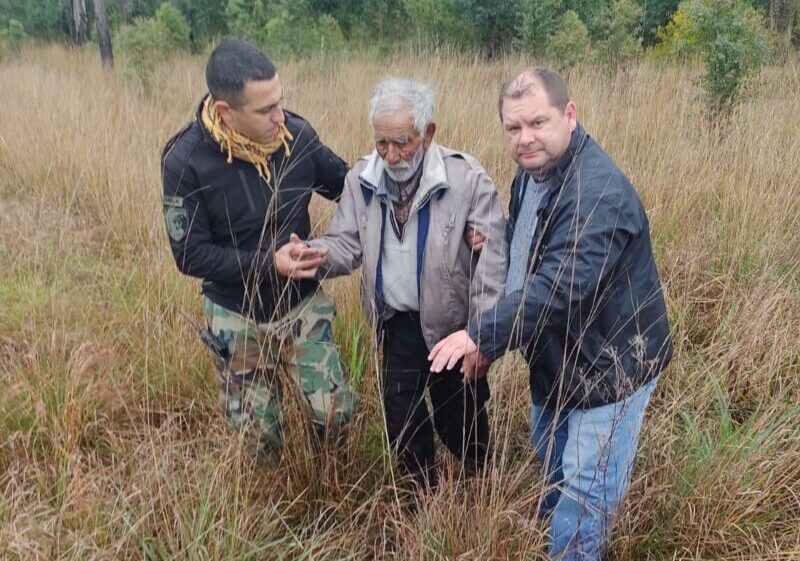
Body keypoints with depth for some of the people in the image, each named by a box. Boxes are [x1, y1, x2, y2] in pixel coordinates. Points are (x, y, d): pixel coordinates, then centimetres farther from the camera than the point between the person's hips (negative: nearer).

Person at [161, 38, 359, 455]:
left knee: (335, 413, 2)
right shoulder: (185, 161, -22)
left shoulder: (296, 133, -14)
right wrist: (268, 263, -26)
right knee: (259, 437, 11)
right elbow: (190, 255, -17)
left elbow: (348, 185, 1)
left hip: (302, 303, 2)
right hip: (237, 317, -2)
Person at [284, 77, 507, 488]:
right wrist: (317, 253, -25)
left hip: (452, 324, -3)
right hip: (396, 324, 4)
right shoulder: (361, 179, -5)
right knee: (402, 424, 17)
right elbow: (348, 243, -1)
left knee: (460, 421, 15)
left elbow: (492, 263, -17)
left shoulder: (467, 179, -18)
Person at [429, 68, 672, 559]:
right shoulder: (531, 173, 1)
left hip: (609, 366, -9)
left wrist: (483, 335, -40)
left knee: (583, 498, -1)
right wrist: (491, 335, 4)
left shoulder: (598, 193, -30)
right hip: (556, 361, 10)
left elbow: (559, 287, -39)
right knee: (552, 462, 29)